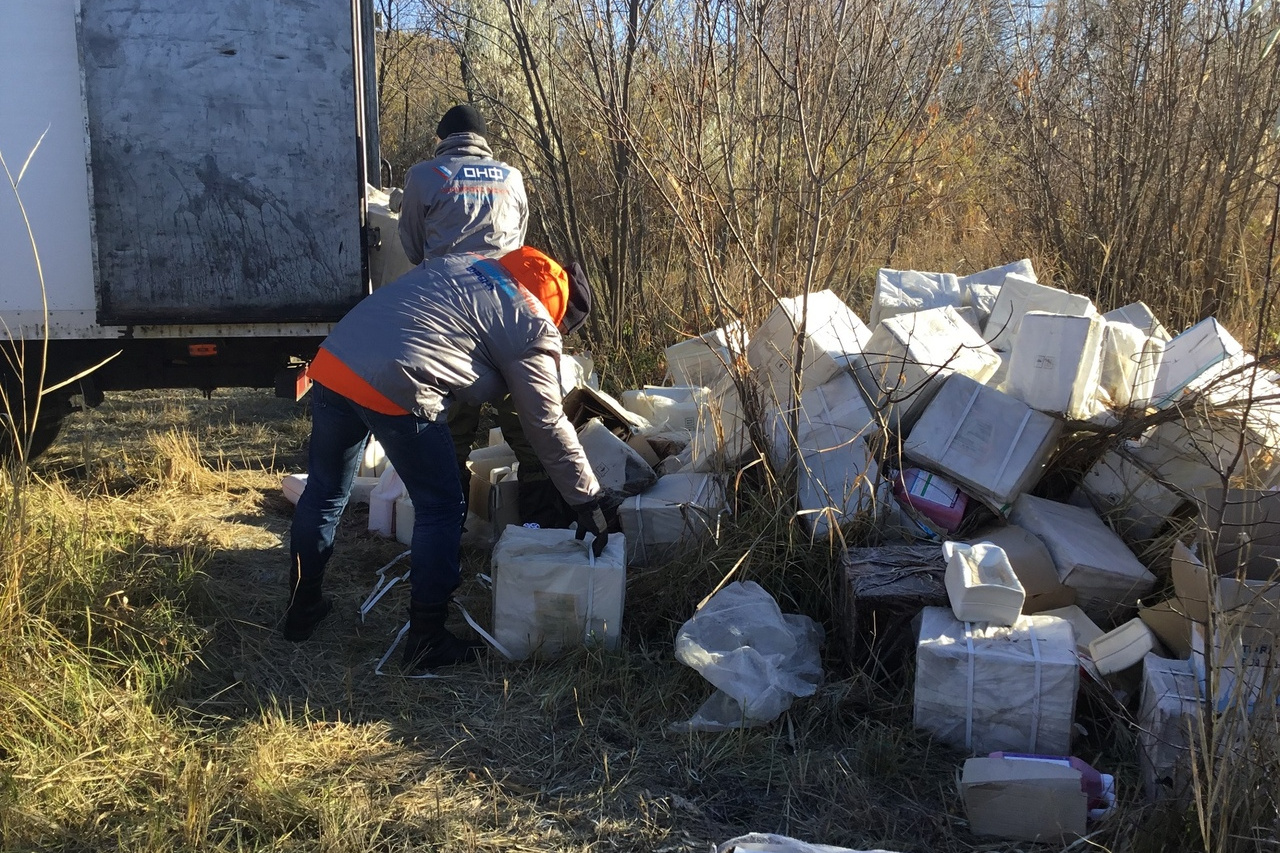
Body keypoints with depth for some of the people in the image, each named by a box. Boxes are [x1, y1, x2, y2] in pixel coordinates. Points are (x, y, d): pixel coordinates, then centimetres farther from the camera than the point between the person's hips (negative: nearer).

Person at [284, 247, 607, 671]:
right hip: (396, 390, -8)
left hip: (331, 362, 8)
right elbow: (548, 426, 4)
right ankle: (427, 641, 15)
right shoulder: (534, 329, 3)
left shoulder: (465, 264, 23)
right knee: (441, 509, 9)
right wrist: (587, 500, 12)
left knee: (324, 492, 23)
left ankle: (302, 609, 40)